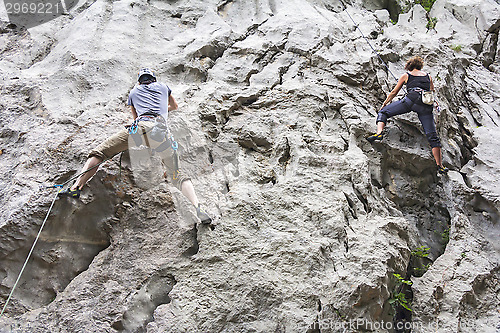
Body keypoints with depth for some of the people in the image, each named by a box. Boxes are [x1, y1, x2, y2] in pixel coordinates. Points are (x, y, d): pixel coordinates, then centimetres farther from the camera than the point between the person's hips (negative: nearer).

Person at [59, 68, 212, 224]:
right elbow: (174, 106, 52)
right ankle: (198, 207, -21)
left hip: (139, 126, 0)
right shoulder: (163, 86, 34)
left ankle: (76, 187, -10)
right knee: (178, 174, 0)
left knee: (99, 152, 7)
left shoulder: (134, 92, 33)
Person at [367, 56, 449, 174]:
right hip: (427, 105, 3)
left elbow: (394, 92, 26)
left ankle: (379, 132, -20)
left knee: (383, 112, 9)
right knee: (432, 136, 3)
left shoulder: (406, 75, 22)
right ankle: (440, 166, -1)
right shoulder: (428, 76, 28)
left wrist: (385, 103, 40)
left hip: (411, 100, -3)